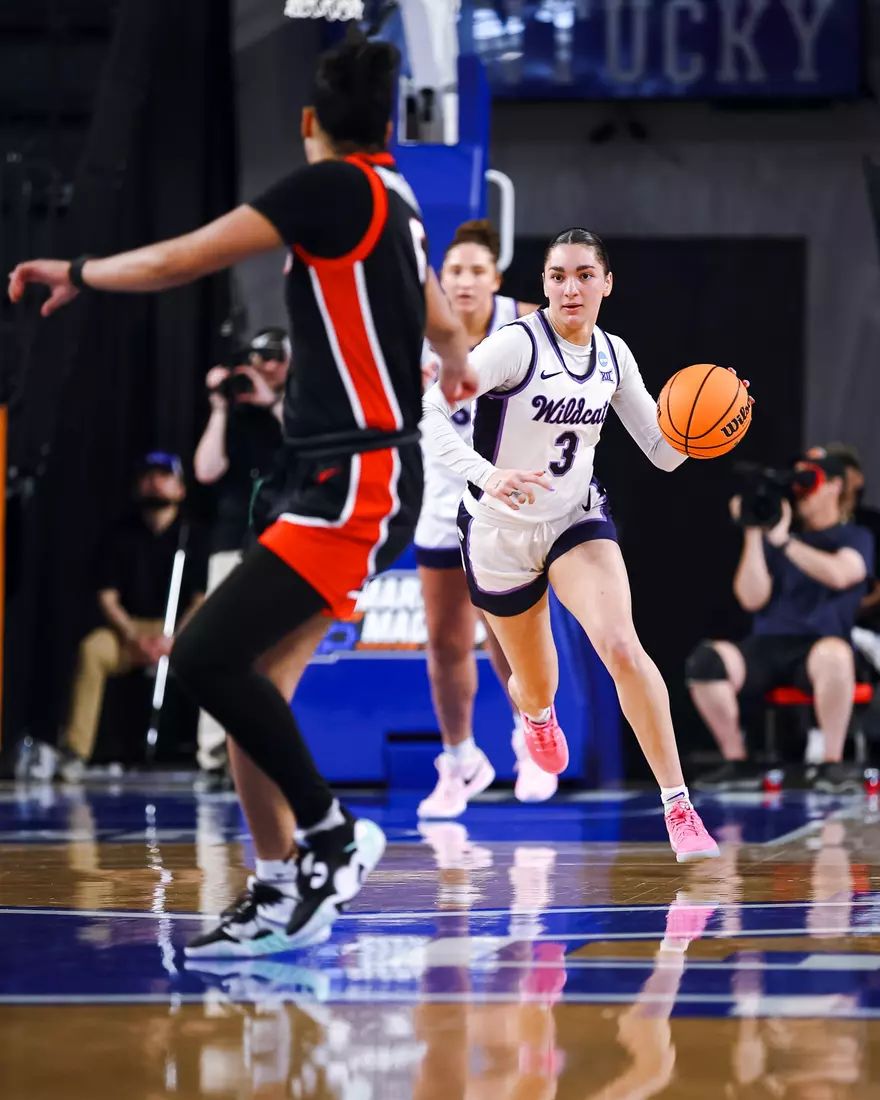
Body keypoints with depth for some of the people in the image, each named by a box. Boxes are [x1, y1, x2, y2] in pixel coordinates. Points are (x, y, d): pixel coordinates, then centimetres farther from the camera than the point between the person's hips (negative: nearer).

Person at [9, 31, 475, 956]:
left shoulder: (334, 186, -10)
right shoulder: (393, 203, 18)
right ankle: (282, 893, 10)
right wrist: (455, 364, 62)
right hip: (321, 474, 10)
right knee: (250, 681, 6)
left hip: (358, 483, -10)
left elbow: (182, 260, -10)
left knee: (205, 656, -19)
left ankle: (331, 833, -6)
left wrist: (77, 275, 8)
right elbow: (441, 323, 38)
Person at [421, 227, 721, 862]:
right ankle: (536, 713, 57)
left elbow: (663, 451, 5)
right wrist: (486, 476, -41)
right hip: (501, 531, -2)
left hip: (577, 520, 2)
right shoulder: (518, 345, -19)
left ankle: (680, 809, -23)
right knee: (537, 685, 14)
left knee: (620, 646, -25)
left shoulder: (614, 356, -2)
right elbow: (429, 411, -27)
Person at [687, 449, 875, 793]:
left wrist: (784, 541, -17)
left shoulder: (855, 538, 10)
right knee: (706, 659, -28)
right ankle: (736, 762, -12)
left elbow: (840, 574, -14)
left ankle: (832, 764, -26)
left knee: (834, 655, -41)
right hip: (767, 647, 3)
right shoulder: (774, 536, 17)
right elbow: (752, 598, 4)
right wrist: (753, 535, -3)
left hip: (818, 647, -3)